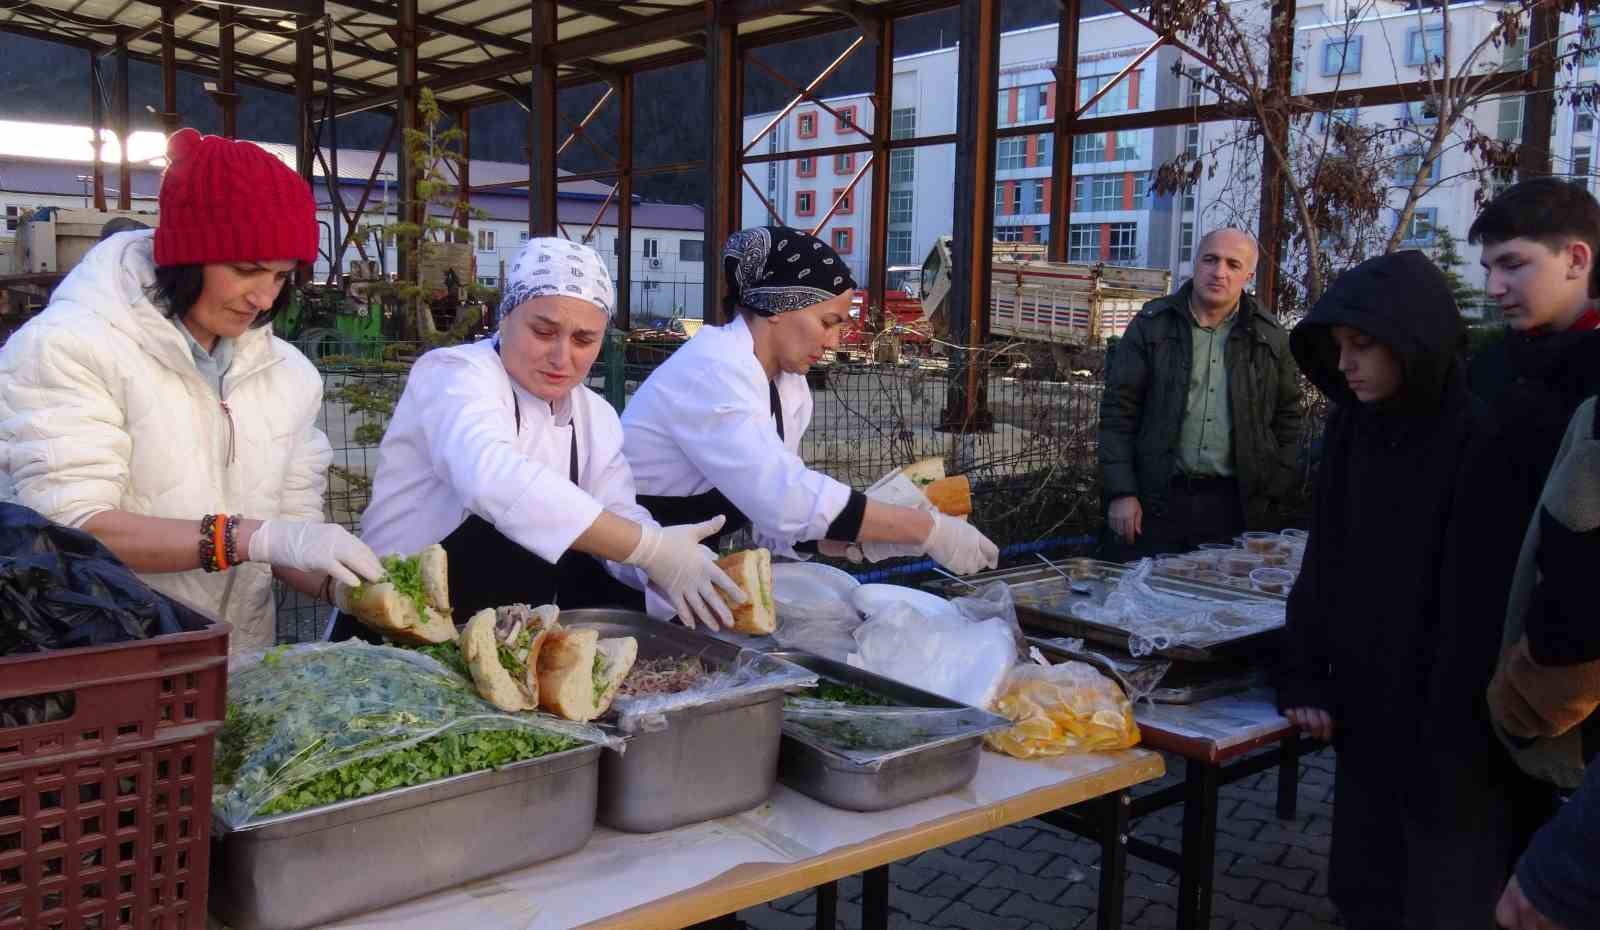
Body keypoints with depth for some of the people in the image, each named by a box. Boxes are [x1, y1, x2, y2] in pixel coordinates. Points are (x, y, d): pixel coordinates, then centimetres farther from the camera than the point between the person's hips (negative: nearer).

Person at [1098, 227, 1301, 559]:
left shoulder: (1270, 337, 6)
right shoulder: (1151, 326, 0)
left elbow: (1287, 416, 12)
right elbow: (1118, 411, -2)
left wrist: (1273, 493, 5)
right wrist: (1121, 492, -8)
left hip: (1238, 504, 2)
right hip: (1154, 500, -1)